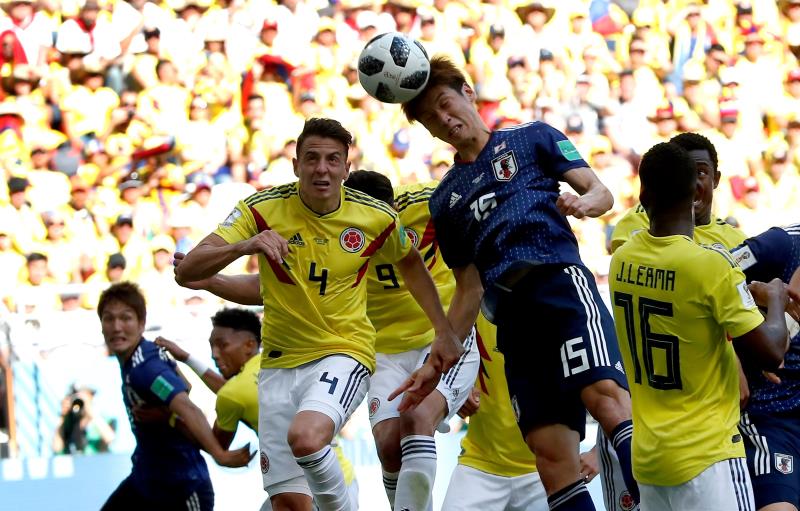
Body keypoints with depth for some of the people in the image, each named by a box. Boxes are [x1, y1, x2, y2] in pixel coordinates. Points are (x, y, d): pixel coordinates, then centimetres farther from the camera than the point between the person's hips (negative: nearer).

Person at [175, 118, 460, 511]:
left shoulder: (376, 218, -6)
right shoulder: (263, 209, -9)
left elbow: (410, 263, 17)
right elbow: (186, 271, -17)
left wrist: (444, 332, 15)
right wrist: (244, 246, -34)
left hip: (345, 352, -2)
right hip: (279, 362, 2)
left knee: (305, 436, -33)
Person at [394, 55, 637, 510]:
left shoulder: (531, 139, 17)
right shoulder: (446, 200, 27)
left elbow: (600, 192, 9)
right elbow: (469, 291, 28)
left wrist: (585, 202, -15)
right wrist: (436, 363, 21)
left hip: (560, 280, -5)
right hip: (512, 315, 5)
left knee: (605, 394, -30)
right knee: (551, 454, -10)